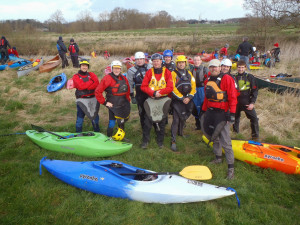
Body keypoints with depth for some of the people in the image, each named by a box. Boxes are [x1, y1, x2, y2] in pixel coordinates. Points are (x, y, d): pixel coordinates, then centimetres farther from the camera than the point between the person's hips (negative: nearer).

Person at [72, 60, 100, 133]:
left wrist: (86, 87, -17)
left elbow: (97, 84, -9)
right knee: (80, 118, 2)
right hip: (82, 100, -3)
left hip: (93, 99, 3)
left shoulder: (91, 74, 9)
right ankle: (78, 134, 17)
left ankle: (97, 132, 27)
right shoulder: (76, 76, 1)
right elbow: (81, 86, -16)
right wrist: (91, 82, -8)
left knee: (95, 116, 13)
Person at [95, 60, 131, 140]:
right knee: (112, 123, -5)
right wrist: (104, 102, -13)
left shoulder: (124, 78, 8)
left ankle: (121, 137, 37)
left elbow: (128, 91, 20)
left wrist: (127, 100, 13)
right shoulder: (107, 78, -12)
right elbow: (98, 91, -14)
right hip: (113, 105, -6)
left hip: (123, 104, 7)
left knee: (122, 122, 18)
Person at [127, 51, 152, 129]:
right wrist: (132, 96, 1)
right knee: (142, 112, 4)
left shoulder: (150, 67, 6)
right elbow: (130, 84, 4)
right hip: (140, 95, -1)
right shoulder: (131, 70, 2)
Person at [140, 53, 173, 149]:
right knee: (148, 121, -1)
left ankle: (160, 141, 22)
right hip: (151, 100, 0)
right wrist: (153, 93, -16)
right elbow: (143, 86, -4)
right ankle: (145, 141, 12)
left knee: (162, 121, 8)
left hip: (163, 100, 0)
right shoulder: (149, 72, 2)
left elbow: (170, 87, -5)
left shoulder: (167, 72, 1)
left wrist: (160, 92, -17)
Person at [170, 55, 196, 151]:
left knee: (184, 118, 19)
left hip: (187, 100, 5)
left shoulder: (189, 73, 11)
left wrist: (189, 97, -7)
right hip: (177, 100, -5)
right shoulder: (173, 73, -5)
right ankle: (173, 141, -8)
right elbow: (173, 88, -12)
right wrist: (182, 98, -15)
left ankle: (180, 133, 43)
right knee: (176, 120, -11)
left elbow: (193, 86, 7)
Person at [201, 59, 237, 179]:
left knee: (225, 141, -8)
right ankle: (218, 157, 34)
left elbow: (232, 97, -12)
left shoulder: (227, 79, -7)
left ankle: (231, 166, 0)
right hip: (210, 112, 7)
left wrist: (232, 113, -17)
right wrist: (204, 111, 20)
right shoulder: (208, 81, 14)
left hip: (222, 113, -7)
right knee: (214, 136, 16)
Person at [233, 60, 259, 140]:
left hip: (247, 103, -2)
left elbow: (255, 90, 0)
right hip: (236, 103, 2)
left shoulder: (250, 77, -1)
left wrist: (252, 103, -8)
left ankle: (255, 136, 7)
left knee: (254, 118, -6)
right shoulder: (234, 77, 4)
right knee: (235, 118, 12)